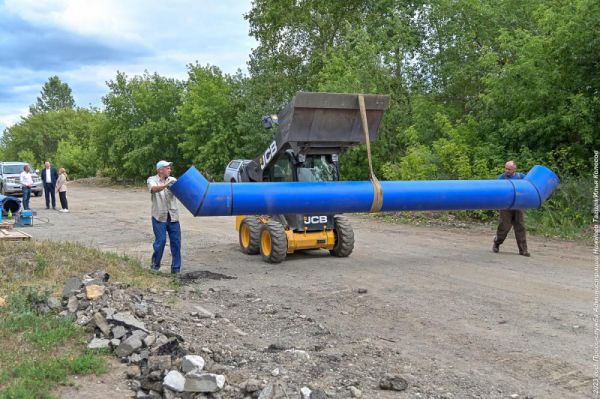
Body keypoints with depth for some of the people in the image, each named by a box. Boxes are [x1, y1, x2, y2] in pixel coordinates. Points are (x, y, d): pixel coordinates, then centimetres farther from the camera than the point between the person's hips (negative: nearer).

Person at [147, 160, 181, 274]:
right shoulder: (152, 180, -1)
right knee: (160, 241, -3)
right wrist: (166, 184, -38)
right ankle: (155, 264, 18)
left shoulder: (172, 180, 9)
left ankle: (176, 268, 10)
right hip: (159, 217, -3)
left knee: (176, 241, 1)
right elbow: (154, 189, -22)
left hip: (173, 216, 3)